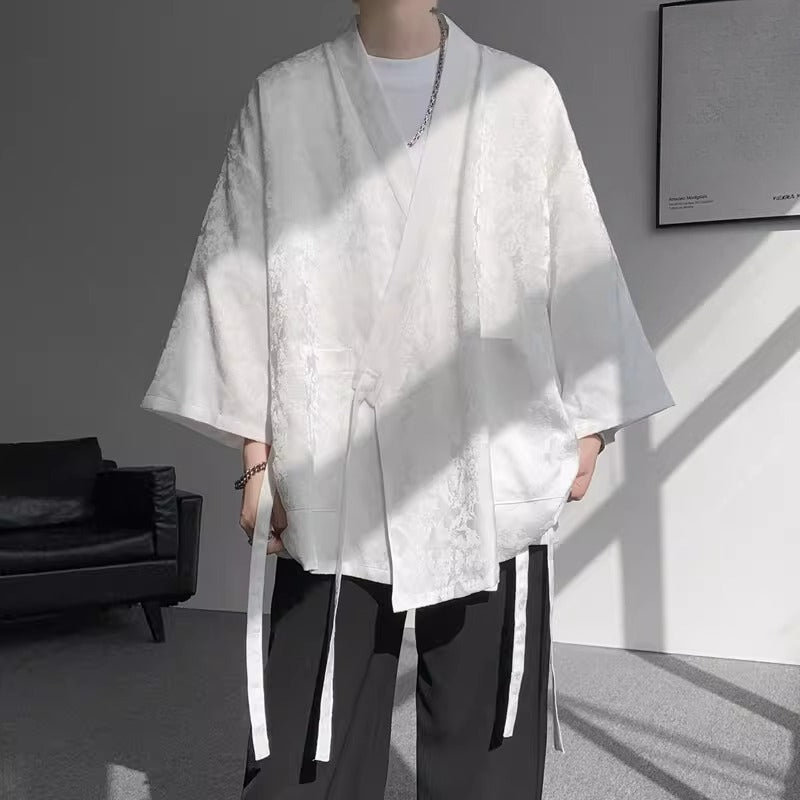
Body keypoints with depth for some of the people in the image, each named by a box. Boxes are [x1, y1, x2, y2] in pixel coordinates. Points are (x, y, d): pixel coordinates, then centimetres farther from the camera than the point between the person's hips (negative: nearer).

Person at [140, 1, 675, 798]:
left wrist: (588, 423, 6)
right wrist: (257, 449, -1)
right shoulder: (281, 100, 9)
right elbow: (240, 270, 5)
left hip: (494, 467, 1)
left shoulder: (527, 95, 9)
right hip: (337, 472, 0)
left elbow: (579, 267, 10)